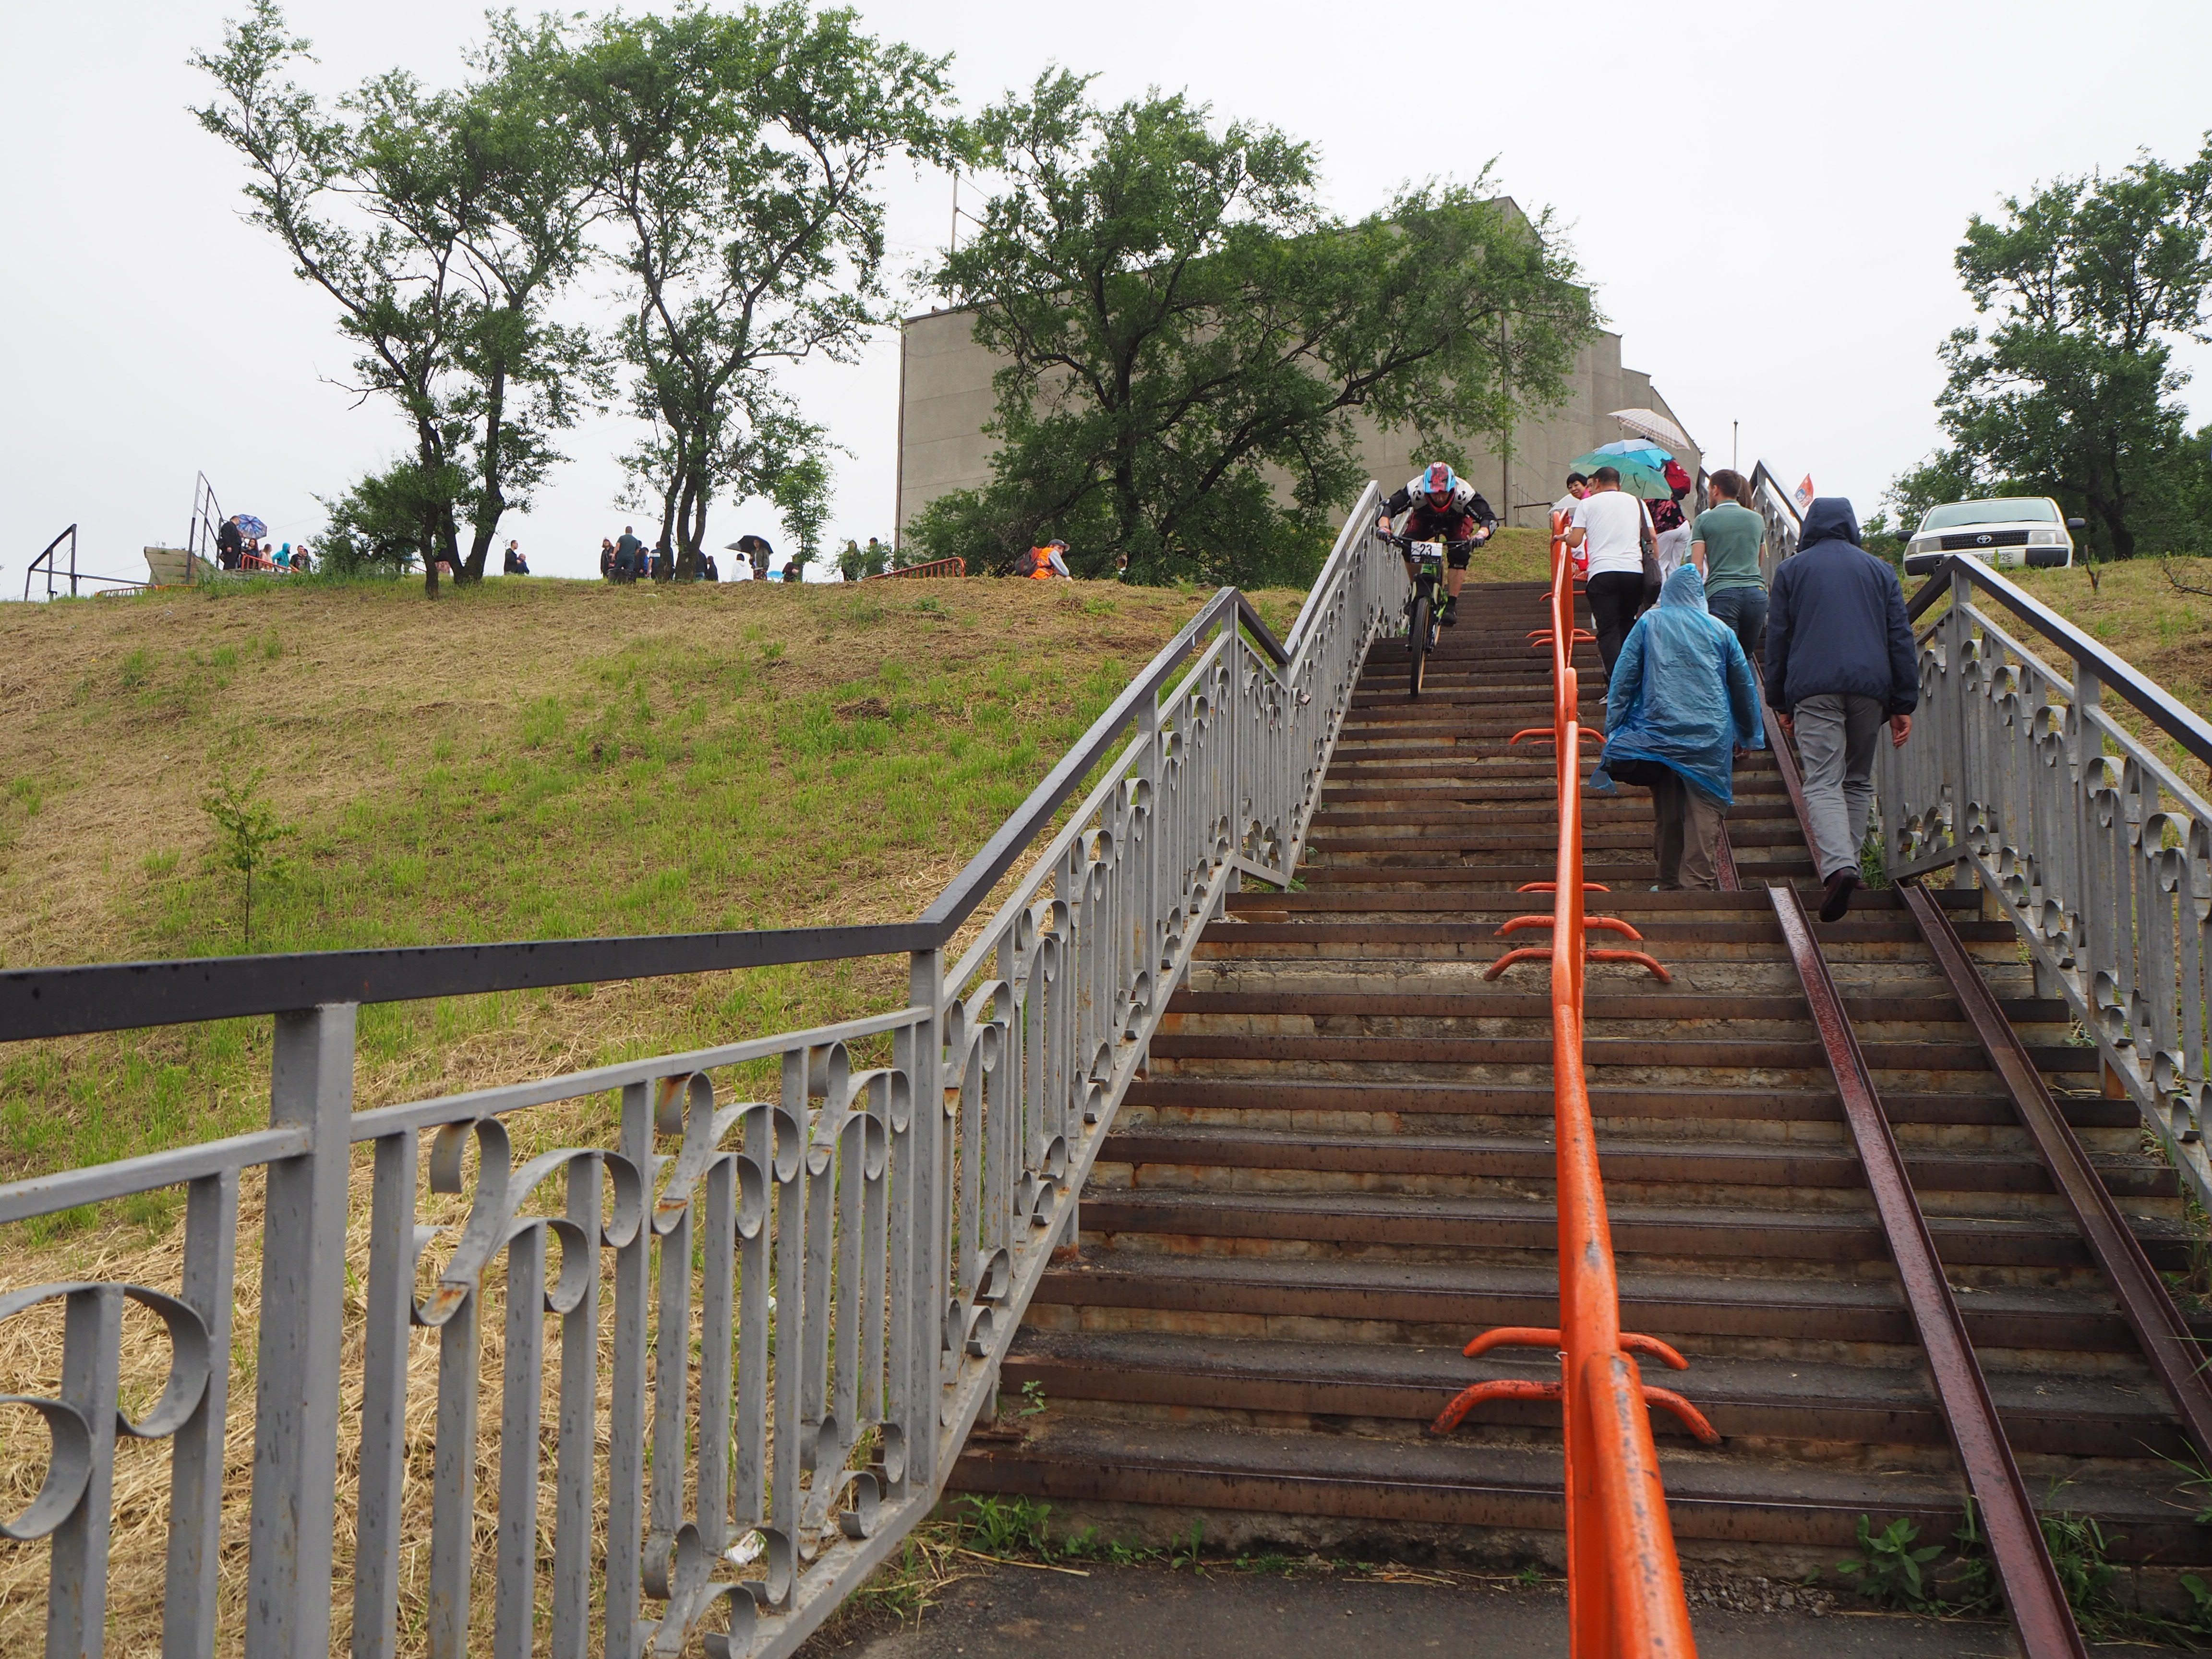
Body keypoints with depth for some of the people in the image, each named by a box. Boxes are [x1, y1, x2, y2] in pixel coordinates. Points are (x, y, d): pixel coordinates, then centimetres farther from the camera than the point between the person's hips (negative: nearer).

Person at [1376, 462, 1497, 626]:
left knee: (1459, 554, -26)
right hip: (1424, 519, 1)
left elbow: (1489, 517, -42)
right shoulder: (1416, 490, -38)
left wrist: (1482, 533, -63)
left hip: (1456, 522, -1)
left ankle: (1451, 604, -17)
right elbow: (1388, 507, -35)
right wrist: (1384, 525, -55)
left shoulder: (1464, 493, -40)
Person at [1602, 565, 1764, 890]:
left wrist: (1613, 730, 5)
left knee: (1667, 815, 10)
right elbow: (1744, 686, 19)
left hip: (1660, 732, 0)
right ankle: (1698, 885, -9)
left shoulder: (1648, 623, 9)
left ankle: (1670, 885, 15)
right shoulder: (1719, 629, 13)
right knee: (1704, 814, -1)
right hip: (1710, 737, 0)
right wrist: (1748, 737, 30)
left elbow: (1623, 678, 4)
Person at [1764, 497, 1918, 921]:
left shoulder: (1791, 570, 11)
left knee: (1823, 783, -11)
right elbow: (1901, 637, 11)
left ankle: (1838, 866, -31)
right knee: (1858, 781, 17)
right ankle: (1848, 864, 13)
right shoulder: (1879, 569, 16)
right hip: (1870, 687, 3)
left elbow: (1777, 640, 9)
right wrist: (1904, 704, 11)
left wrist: (1781, 702, 14)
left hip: (1814, 688, -2)